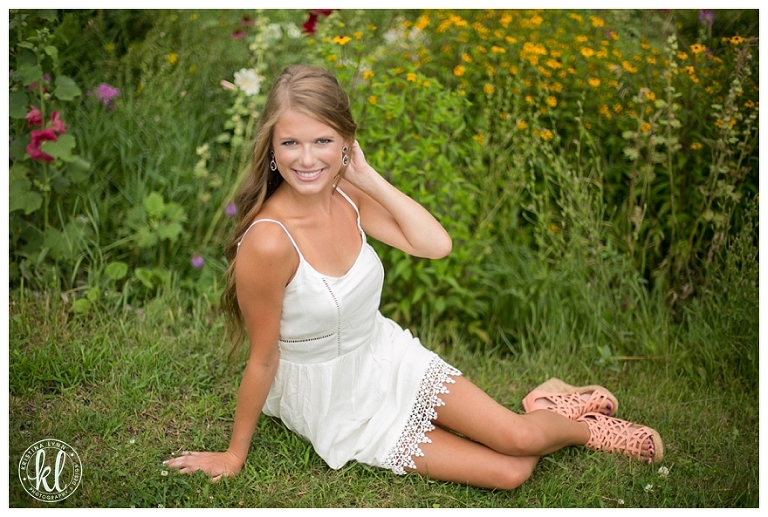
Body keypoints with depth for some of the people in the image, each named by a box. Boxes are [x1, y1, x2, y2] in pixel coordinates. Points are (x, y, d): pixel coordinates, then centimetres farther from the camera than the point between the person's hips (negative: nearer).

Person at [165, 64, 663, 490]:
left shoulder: (347, 195, -12)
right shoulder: (269, 241, -32)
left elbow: (436, 244, -17)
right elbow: (263, 359, -21)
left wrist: (367, 174, -18)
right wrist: (234, 455, -10)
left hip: (389, 356, 5)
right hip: (336, 402, -4)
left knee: (519, 437, -8)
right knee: (509, 471, -7)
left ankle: (553, 401, 26)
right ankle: (589, 427, 23)